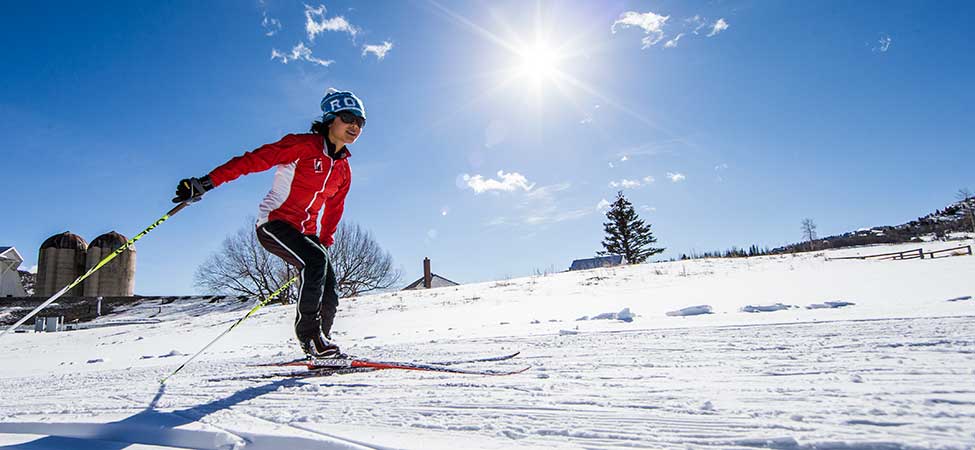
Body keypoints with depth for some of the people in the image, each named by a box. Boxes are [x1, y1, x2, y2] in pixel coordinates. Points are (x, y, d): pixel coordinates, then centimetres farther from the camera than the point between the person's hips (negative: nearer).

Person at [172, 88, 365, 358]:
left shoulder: (343, 170, 11)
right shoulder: (303, 145, -9)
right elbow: (254, 160, -15)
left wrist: (325, 243, 14)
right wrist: (207, 182, -22)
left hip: (306, 232, 7)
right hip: (275, 222, -7)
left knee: (330, 297, -4)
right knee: (316, 259, -33)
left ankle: (320, 344, 19)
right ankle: (308, 334, -20)